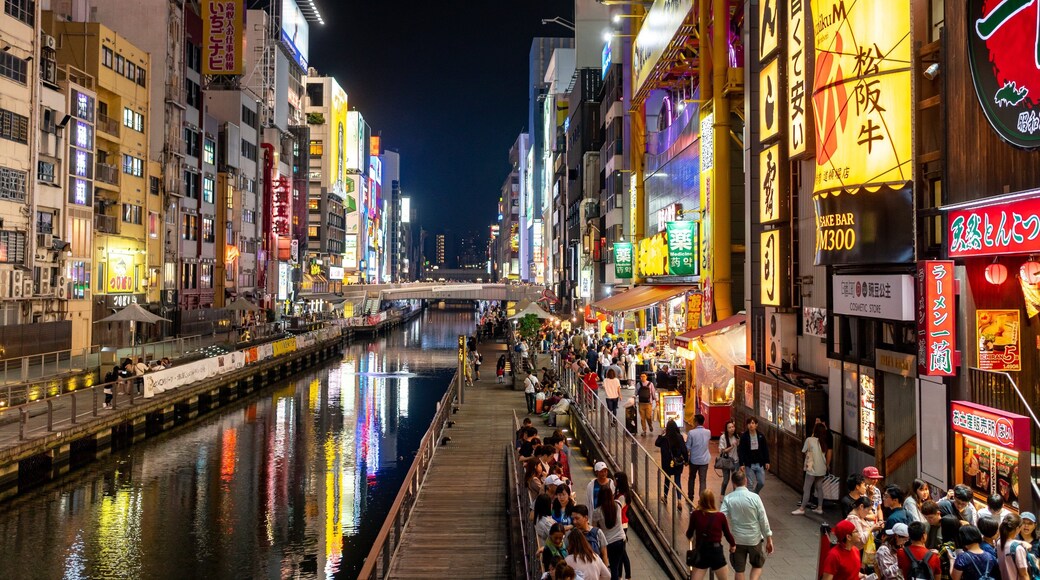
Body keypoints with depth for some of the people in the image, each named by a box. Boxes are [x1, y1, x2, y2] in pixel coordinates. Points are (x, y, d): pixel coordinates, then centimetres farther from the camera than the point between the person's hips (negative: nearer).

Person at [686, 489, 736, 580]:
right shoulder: (721, 516, -9)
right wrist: (733, 544, 26)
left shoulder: (695, 514, -9)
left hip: (701, 552, 0)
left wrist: (689, 536, 28)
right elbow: (727, 533, 4)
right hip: (717, 551, 0)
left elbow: (689, 533, 3)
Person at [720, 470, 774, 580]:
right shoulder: (754, 497, -14)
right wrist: (769, 540, 1)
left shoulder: (728, 499, -11)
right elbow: (763, 520, -9)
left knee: (738, 570, 15)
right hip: (754, 538, -1)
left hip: (737, 539, 1)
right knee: (758, 565, 22)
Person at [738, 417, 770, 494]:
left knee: (761, 483, 7)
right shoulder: (744, 437, -7)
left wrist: (767, 462, 4)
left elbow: (765, 449, 6)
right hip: (749, 464, -3)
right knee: (750, 484, 1)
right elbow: (741, 451, -7)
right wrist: (741, 464, -12)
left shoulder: (761, 436, 0)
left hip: (759, 464, 3)